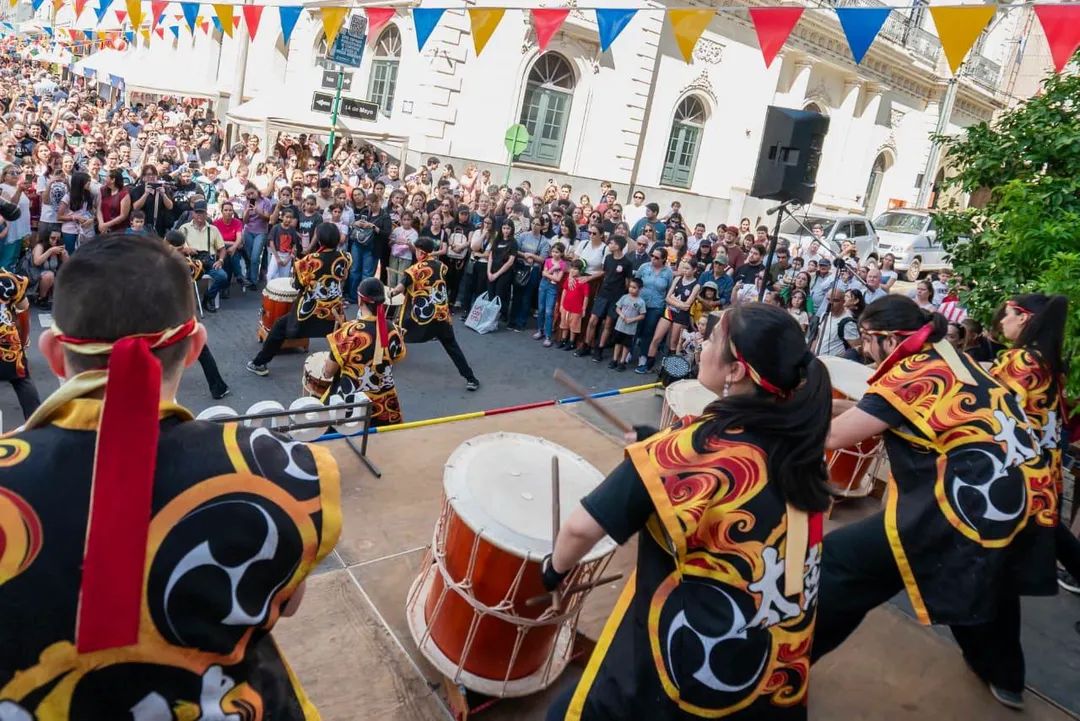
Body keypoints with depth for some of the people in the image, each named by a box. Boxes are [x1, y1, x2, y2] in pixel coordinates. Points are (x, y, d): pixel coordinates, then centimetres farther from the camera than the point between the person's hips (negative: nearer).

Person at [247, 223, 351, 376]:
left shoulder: (310, 260, -16)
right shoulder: (344, 258, -6)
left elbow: (297, 284, -5)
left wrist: (297, 265, 10)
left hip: (310, 313, -3)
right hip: (334, 313, 3)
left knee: (280, 326, 17)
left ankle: (259, 363, 22)